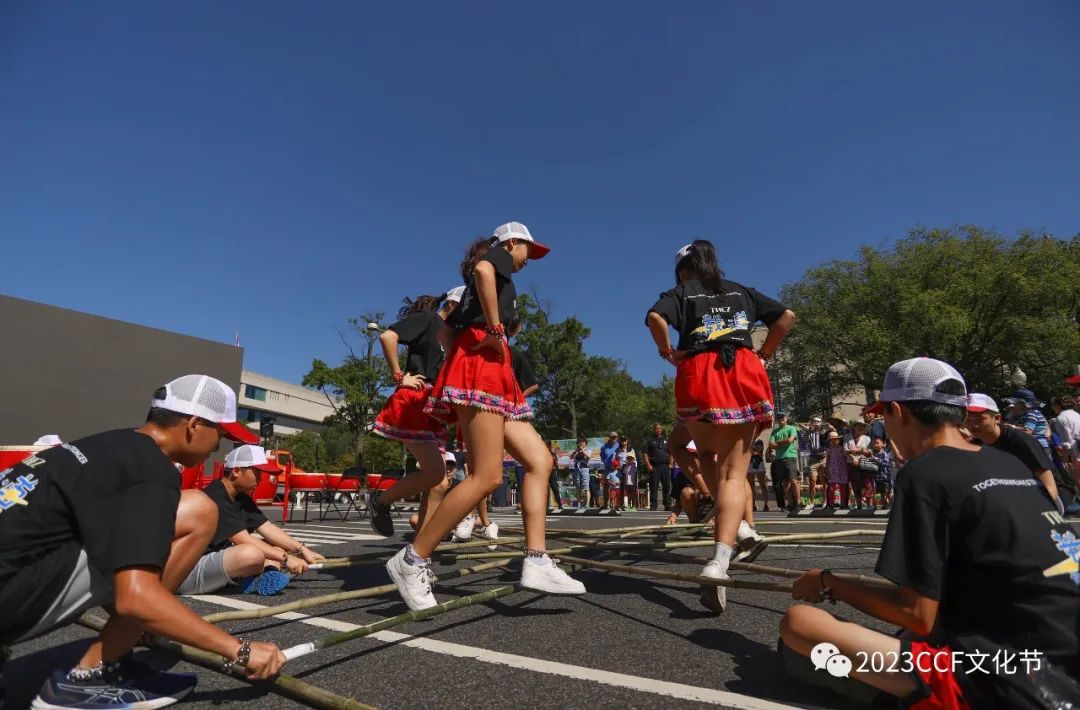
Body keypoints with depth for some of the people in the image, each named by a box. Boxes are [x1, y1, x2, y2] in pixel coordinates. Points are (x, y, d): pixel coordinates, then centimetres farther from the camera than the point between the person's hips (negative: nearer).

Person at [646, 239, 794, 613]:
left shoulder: (679, 293, 13)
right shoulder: (741, 291, 24)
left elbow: (655, 317, -9)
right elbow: (786, 316, 19)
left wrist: (668, 352, 3)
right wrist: (763, 354, 19)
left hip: (699, 374, -2)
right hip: (744, 372, 2)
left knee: (707, 453, 25)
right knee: (735, 471, -3)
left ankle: (731, 521, 8)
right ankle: (719, 560, -19)